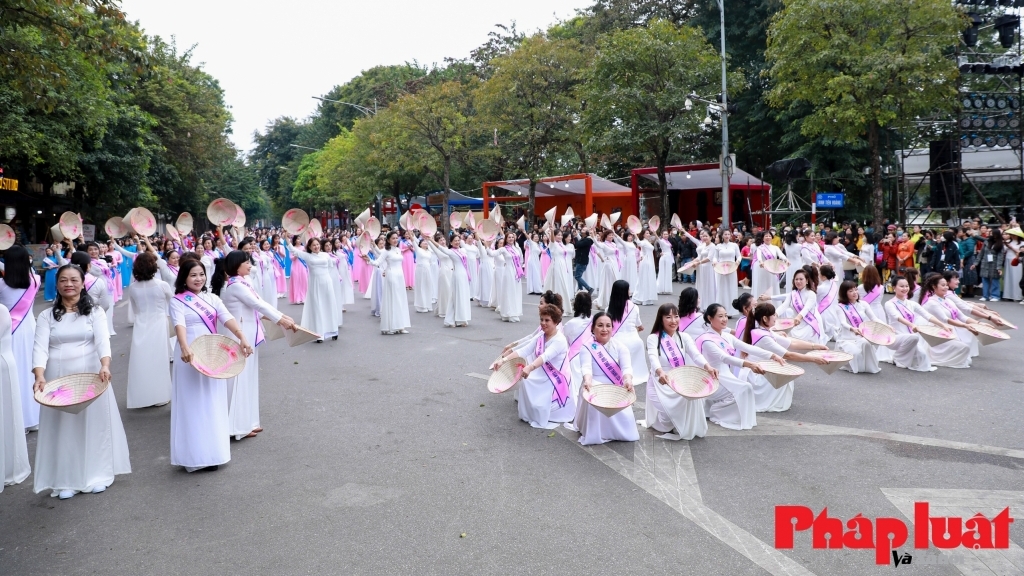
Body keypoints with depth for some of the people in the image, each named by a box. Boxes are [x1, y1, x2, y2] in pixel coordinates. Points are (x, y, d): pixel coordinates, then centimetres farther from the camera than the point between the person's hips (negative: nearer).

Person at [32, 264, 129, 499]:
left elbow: (103, 341, -13)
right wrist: (39, 376, -25)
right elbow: (40, 348, -7)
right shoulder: (46, 316, 5)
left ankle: (97, 475, 17)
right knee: (62, 427, 6)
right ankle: (66, 480, 15)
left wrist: (105, 366, -31)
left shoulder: (95, 312, 2)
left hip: (90, 374, -1)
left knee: (94, 423, 5)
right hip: (57, 378, 1)